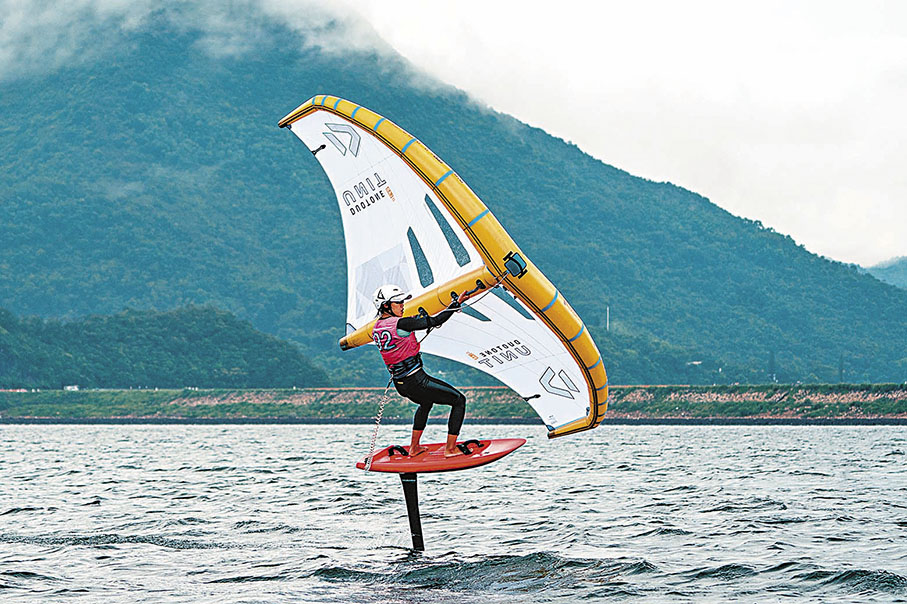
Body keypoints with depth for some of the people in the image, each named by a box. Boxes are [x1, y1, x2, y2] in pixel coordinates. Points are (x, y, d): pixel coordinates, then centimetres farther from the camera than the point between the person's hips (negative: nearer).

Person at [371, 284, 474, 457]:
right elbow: (434, 321, -19)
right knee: (459, 400, 6)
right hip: (415, 382, -9)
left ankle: (414, 447, 39)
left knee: (426, 401, 39)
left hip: (400, 383, 9)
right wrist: (457, 303, -14)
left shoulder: (378, 327, 5)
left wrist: (413, 322, 24)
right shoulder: (399, 324, -21)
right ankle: (450, 449, 7)